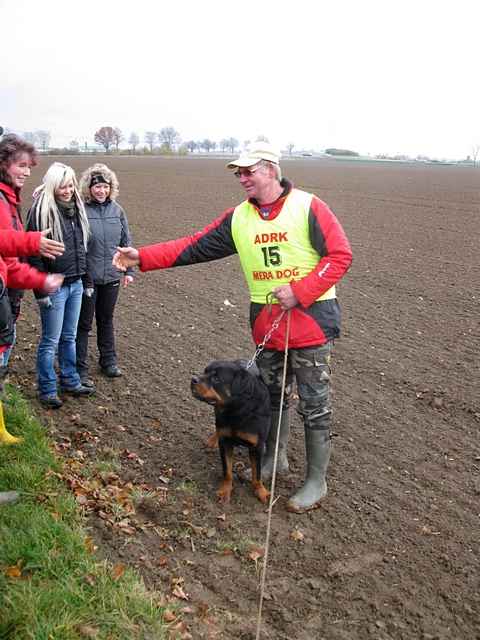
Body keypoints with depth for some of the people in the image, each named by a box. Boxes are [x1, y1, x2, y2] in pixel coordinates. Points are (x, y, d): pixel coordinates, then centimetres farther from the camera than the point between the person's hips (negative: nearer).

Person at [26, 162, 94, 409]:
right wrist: (41, 291, -18)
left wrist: (86, 281, 15)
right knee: (50, 341, 3)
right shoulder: (41, 210, -13)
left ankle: (70, 381, 30)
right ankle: (47, 390, 16)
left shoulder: (75, 208, 9)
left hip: (75, 284, 7)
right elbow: (33, 254, -15)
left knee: (69, 337, 17)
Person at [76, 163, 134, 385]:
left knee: (106, 320, 18)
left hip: (111, 276, 4)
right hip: (86, 277, -4)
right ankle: (80, 369, 16)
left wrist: (129, 270, 9)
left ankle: (108, 362, 33)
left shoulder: (116, 209, 3)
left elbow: (126, 241, 9)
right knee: (84, 323, 5)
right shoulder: (80, 210, -10)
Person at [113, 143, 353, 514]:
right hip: (266, 322, 5)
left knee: (314, 403, 3)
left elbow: (340, 255, -12)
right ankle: (275, 458, 41)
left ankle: (317, 480, 19)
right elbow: (195, 247, 1)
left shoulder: (307, 206, -11)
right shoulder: (238, 218, 4)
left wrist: (299, 292, -19)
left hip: (311, 318, -5)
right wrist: (143, 257, -8)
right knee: (272, 395, 19)